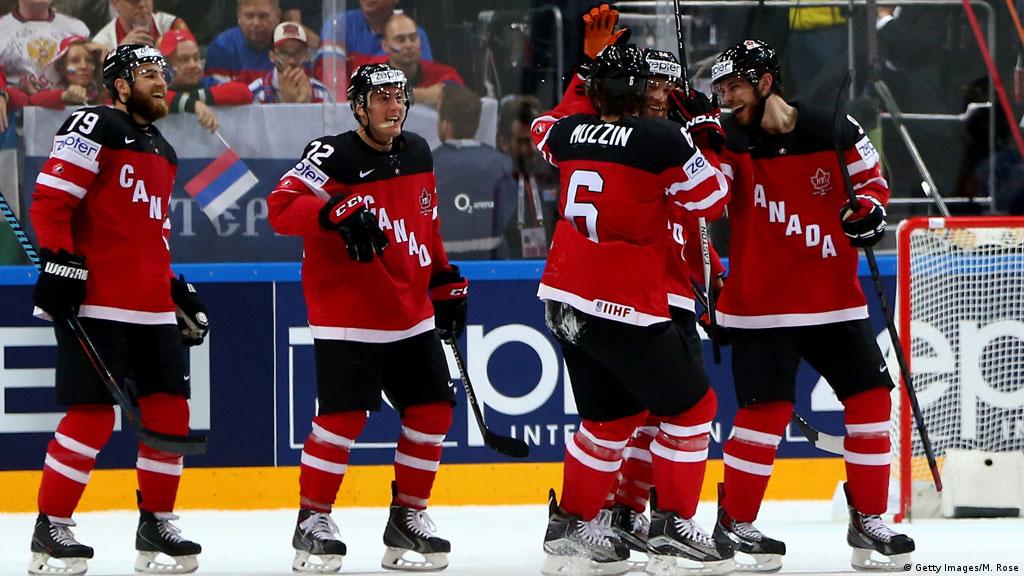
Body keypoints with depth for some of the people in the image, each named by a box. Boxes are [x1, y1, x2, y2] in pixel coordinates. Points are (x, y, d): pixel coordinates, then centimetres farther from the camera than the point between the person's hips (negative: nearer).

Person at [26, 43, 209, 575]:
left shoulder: (162, 153, 22)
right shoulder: (94, 128, -6)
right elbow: (50, 199, -13)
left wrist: (179, 293, 25)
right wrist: (59, 262, -21)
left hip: (151, 310, 9)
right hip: (94, 302, -9)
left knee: (169, 411, 6)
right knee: (93, 415, -11)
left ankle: (156, 524, 17)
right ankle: (50, 529, -3)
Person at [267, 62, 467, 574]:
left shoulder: (416, 154, 11)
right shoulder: (334, 156, -12)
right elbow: (281, 207, -23)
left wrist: (446, 282, 20)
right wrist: (338, 214, -36)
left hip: (412, 315, 7)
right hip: (346, 316, -7)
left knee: (432, 410, 4)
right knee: (344, 414, -12)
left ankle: (407, 516, 16)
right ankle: (312, 521, 0)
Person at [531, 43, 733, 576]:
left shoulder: (570, 132, 3)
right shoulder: (660, 139, -15)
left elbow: (545, 129, 28)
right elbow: (711, 198, -6)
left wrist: (589, 100, 35)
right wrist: (697, 140, 6)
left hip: (565, 300, 7)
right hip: (624, 306, -7)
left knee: (611, 414, 21)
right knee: (690, 405, 5)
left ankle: (570, 525, 23)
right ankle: (671, 527, 3)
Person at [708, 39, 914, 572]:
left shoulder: (833, 131, -4)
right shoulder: (729, 141, -5)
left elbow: (869, 177, 8)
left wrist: (869, 209, -11)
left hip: (834, 297, 3)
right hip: (759, 303, -3)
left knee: (870, 397, 1)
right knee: (766, 408, -10)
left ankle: (867, 520, 11)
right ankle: (734, 523, 3)